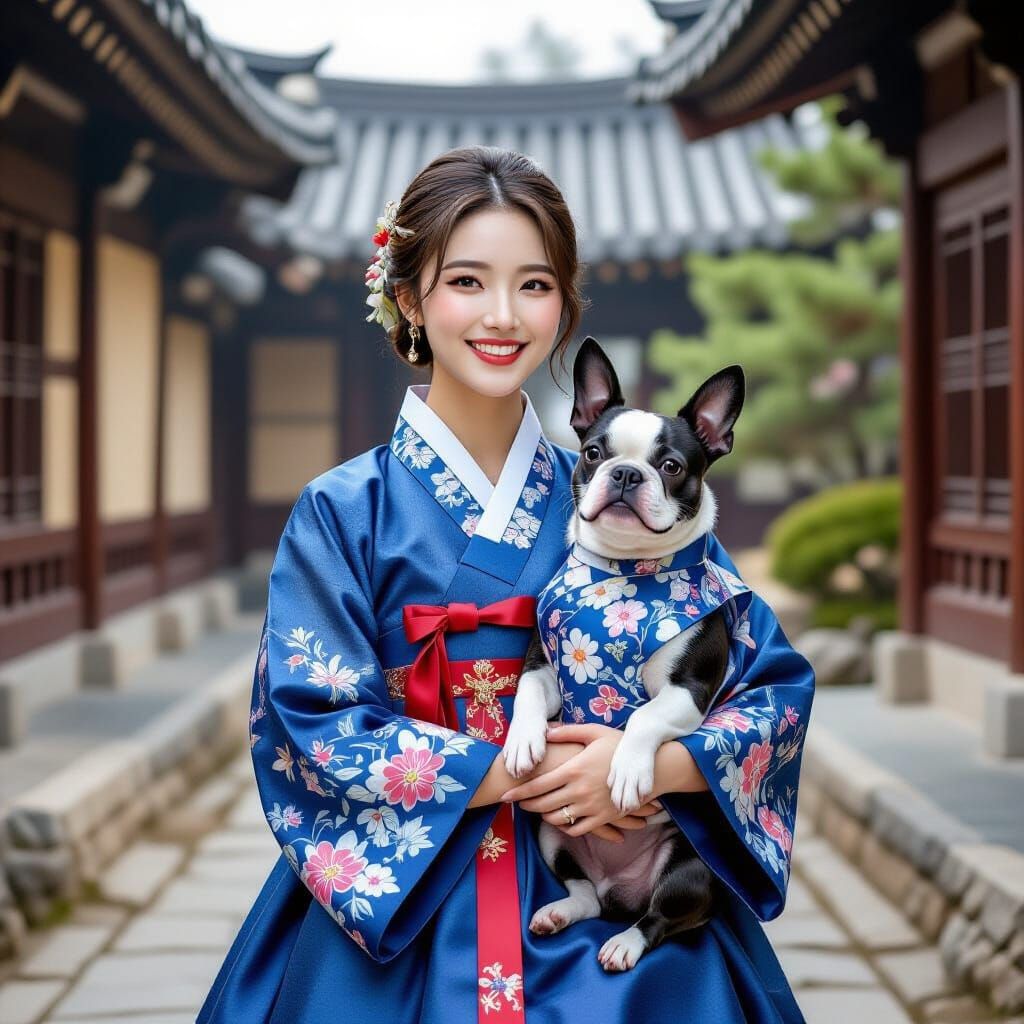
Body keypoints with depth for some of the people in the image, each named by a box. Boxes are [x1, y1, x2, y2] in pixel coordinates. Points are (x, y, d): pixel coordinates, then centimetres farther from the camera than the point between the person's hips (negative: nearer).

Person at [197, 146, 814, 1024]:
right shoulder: (344, 513, -3)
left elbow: (779, 687, 1)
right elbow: (318, 735, -10)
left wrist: (651, 764, -18)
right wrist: (523, 775, -15)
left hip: (619, 919, 2)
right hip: (403, 922, -2)